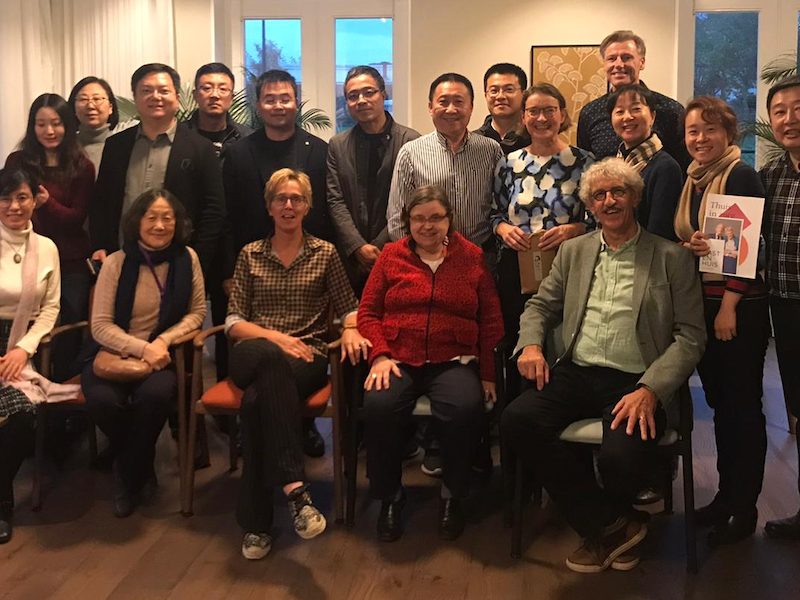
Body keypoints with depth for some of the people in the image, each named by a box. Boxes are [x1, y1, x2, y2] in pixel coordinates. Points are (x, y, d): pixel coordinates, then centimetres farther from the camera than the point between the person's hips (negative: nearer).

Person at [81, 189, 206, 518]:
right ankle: (141, 469, 2)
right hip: (115, 354, 0)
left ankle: (129, 476, -5)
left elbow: (197, 312, 5)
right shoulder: (116, 262, -5)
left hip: (161, 355, 0)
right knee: (103, 400, -31)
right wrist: (142, 348, -20)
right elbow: (100, 326, -6)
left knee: (156, 393, -34)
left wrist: (163, 341, -11)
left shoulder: (187, 258, 0)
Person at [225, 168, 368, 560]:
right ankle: (295, 486, -43)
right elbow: (233, 321, 9)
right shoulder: (250, 255, 16)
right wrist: (275, 337, -10)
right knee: (271, 360, -40)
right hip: (254, 354, 1)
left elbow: (348, 308, 15)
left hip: (307, 358, -1)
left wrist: (351, 329, -10)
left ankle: (255, 523, -28)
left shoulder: (325, 253, 14)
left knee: (257, 400, -36)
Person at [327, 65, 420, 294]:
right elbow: (335, 201, 3)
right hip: (352, 257, 2)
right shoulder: (337, 145, 8)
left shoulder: (411, 141, -3)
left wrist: (379, 247, -9)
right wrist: (358, 247, -9)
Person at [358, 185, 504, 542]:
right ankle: (390, 496, -5)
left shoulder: (472, 258, 11)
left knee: (466, 410, -32)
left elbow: (491, 322, 10)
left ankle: (452, 495, -4)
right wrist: (380, 355, -6)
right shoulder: (392, 255, 13)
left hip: (454, 361, 0)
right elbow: (368, 312, 10)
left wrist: (488, 374, 2)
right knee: (378, 407, -31)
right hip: (398, 360, 1)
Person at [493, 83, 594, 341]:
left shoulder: (583, 162, 2)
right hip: (514, 268, 2)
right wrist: (503, 228, -5)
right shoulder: (508, 163, 10)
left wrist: (571, 230, -16)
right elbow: (495, 214, 15)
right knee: (514, 338, 6)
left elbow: (597, 218, 1)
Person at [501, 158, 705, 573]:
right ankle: (613, 526, -8)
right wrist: (530, 344, -3)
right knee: (516, 421, -25)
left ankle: (603, 529, 10)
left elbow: (691, 336, -1)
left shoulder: (672, 258, 4)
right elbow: (540, 306, 21)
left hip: (635, 383, -4)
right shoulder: (573, 251, 17)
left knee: (619, 458, -32)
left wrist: (650, 389, -16)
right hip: (575, 372, 4)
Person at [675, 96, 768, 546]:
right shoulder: (692, 180, 12)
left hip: (739, 308, -7)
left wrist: (729, 306, -19)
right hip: (701, 305, 7)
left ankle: (744, 509, 11)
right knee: (719, 403, 13)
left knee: (743, 406, 1)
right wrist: (691, 247, -7)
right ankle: (726, 495, 24)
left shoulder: (741, 176, -10)